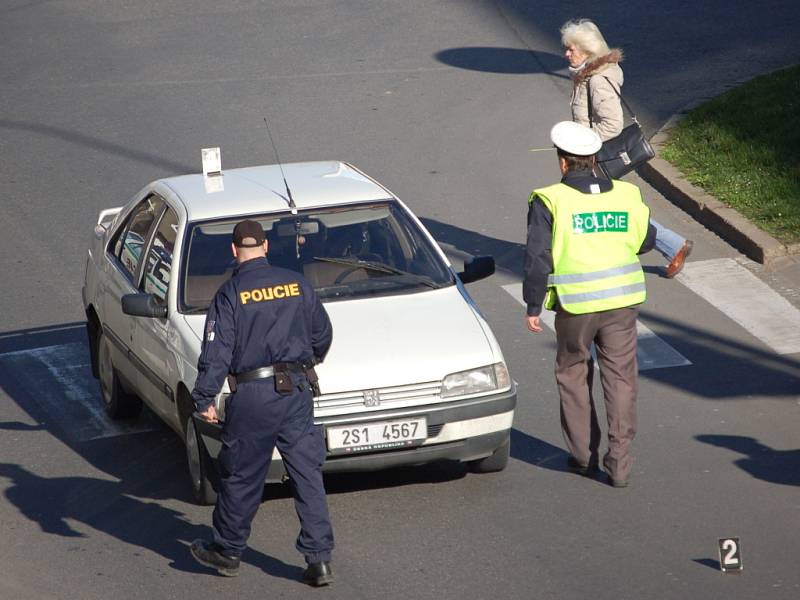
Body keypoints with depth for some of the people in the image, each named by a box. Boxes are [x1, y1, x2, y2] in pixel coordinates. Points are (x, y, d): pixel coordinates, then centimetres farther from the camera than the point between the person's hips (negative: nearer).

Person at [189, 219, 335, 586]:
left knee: (241, 477, 10)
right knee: (307, 475, 4)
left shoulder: (231, 293, -7)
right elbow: (323, 334, 14)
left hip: (252, 394, -3)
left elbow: (217, 349, -12)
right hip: (297, 390, 3)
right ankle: (319, 559, 0)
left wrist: (204, 398, -9)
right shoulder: (297, 284, 5)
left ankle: (227, 551, 24)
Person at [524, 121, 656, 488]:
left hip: (575, 305, -2)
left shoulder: (550, 201, -8)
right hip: (622, 300, 2)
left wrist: (533, 306, 0)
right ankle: (619, 462, 0)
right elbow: (647, 240, 15)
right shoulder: (627, 195, 3)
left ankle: (583, 455, 20)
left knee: (573, 374, 16)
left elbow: (537, 258, -9)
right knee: (620, 378, 7)